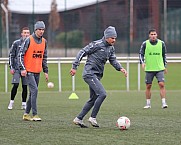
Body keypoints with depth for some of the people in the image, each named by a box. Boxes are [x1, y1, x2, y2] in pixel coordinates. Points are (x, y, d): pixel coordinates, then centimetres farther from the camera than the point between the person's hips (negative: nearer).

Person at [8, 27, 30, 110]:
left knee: (25, 87, 3)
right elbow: (11, 55, 3)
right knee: (15, 85, -10)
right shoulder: (16, 43, 1)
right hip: (17, 68, -2)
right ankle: (11, 102, 2)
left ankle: (24, 104, 9)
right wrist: (11, 67, -4)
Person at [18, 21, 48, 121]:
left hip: (37, 71, 7)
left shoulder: (44, 41, 9)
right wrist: (22, 68, -15)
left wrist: (45, 71, 15)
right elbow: (21, 54, -8)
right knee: (34, 90, -14)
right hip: (28, 70, -7)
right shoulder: (29, 40, -9)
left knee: (33, 93, 9)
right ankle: (34, 114, -12)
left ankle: (26, 114, 17)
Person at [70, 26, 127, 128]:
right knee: (102, 94, -19)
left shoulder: (111, 48, 11)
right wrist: (74, 67, -13)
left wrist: (121, 68, -6)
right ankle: (93, 117, -10)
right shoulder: (97, 44, -13)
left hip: (97, 76, 9)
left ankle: (78, 119, 20)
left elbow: (113, 60, 14)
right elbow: (82, 52, -11)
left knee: (93, 99, 12)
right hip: (90, 73, -9)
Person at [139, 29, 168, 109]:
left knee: (161, 84, -12)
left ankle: (164, 103, -10)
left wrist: (165, 66, 15)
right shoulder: (145, 44, -1)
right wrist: (142, 62, -12)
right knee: (148, 86, 4)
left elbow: (164, 55, 14)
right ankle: (148, 104, 15)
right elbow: (141, 54, 5)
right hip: (149, 69, 0)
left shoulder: (161, 43, 3)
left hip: (160, 68, 0)